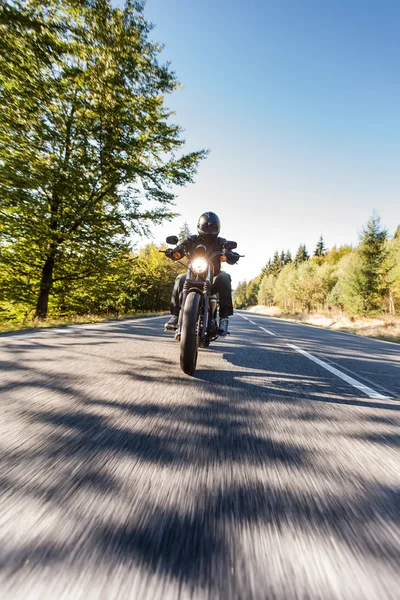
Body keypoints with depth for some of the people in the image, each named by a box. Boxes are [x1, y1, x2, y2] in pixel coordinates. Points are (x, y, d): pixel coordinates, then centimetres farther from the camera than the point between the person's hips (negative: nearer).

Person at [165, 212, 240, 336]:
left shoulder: (221, 242, 8)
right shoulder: (192, 240, 8)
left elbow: (233, 258, -5)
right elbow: (178, 251, -7)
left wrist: (228, 254, -30)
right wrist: (173, 252, -32)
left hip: (212, 280, 0)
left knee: (224, 277, -31)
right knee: (181, 279, -30)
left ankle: (224, 317, -34)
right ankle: (175, 315, -25)